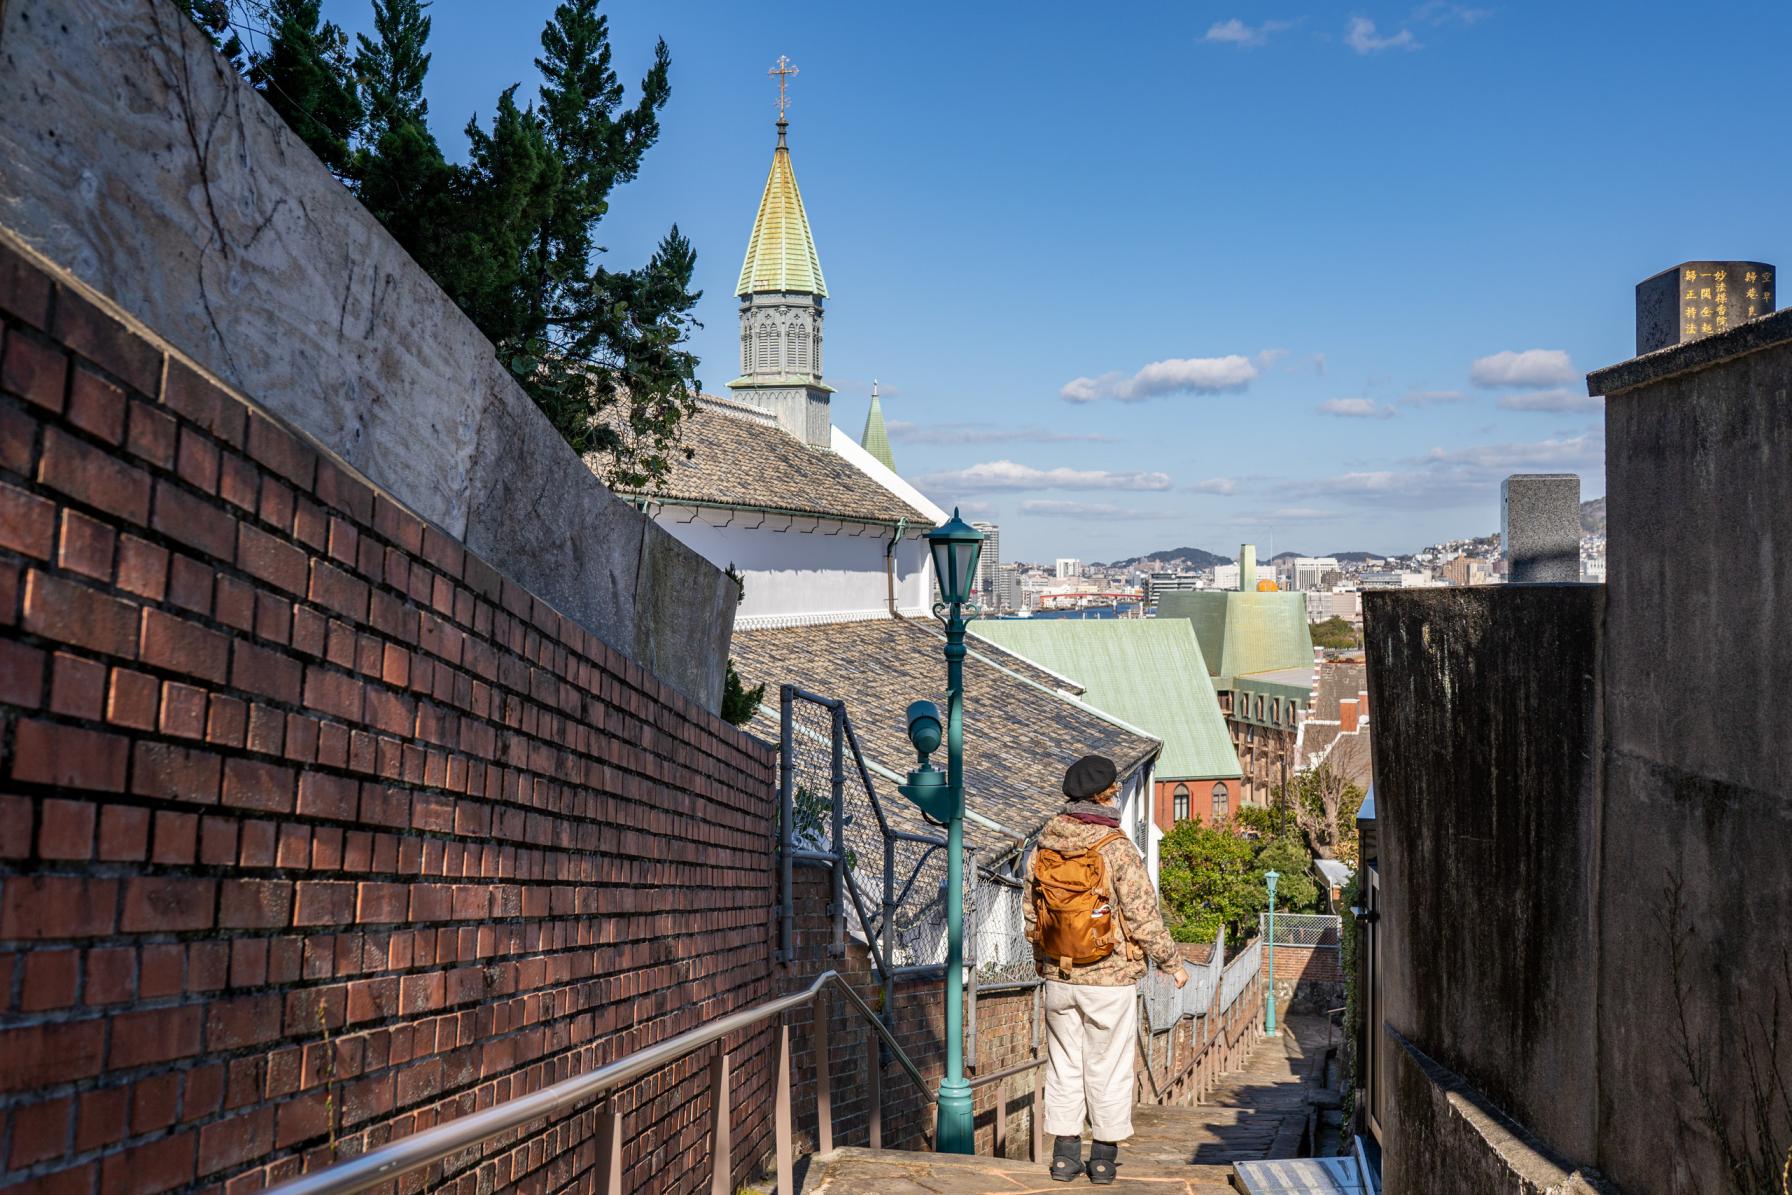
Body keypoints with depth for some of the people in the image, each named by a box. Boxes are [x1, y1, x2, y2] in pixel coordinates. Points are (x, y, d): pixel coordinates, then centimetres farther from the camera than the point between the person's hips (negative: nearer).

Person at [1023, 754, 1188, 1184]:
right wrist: (1172, 963, 1)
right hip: (1110, 979, -4)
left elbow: (1031, 914, 8)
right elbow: (1144, 918, -13)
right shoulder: (1117, 849, -16)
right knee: (1108, 1068, 7)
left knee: (1064, 1065, 12)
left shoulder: (1043, 848, 0)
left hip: (1059, 978, 4)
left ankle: (1065, 1153, 16)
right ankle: (1104, 1156, 14)